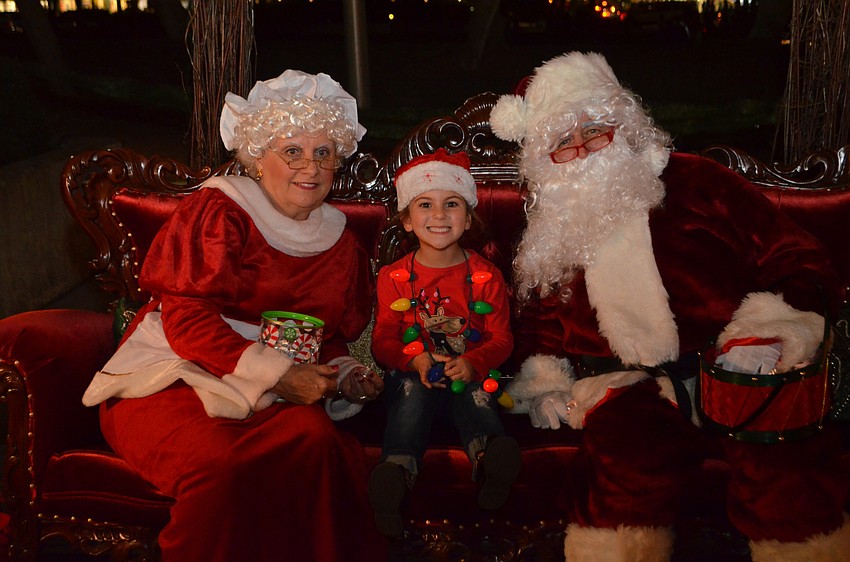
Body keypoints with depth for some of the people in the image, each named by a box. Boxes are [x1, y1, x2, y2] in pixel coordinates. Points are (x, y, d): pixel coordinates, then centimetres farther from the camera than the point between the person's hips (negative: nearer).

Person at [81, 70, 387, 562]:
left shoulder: (339, 242, 16)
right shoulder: (218, 212, -4)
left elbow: (332, 338, 24)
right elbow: (186, 319, -12)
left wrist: (345, 375, 1)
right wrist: (277, 373, -19)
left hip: (270, 392, 4)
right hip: (174, 377, -4)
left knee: (314, 435, -31)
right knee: (222, 461, -35)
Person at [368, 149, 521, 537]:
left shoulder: (486, 276, 9)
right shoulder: (393, 277, 9)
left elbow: (502, 339, 5)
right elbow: (383, 341, 5)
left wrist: (473, 364, -19)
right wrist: (416, 361, -18)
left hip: (470, 374, 0)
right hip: (413, 373, 0)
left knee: (476, 395, -34)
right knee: (413, 391, -34)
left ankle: (489, 455, -65)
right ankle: (397, 470, -58)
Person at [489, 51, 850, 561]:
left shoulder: (696, 183, 8)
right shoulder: (550, 236, 17)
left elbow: (797, 259, 9)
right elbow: (542, 324, 31)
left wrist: (788, 313, -9)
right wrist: (541, 370, 12)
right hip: (625, 386, 2)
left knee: (786, 451, -31)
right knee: (625, 436, -33)